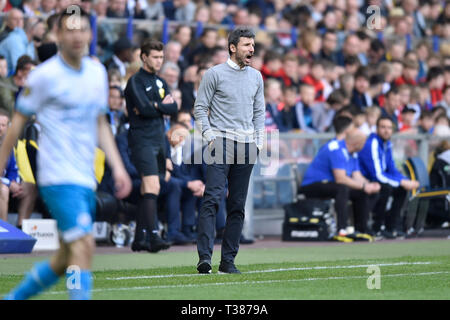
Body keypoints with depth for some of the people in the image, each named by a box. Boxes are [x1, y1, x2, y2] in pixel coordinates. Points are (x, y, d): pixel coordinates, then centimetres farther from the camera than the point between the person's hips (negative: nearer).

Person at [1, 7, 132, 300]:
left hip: (86, 178, 7)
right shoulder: (46, 75, -8)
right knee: (84, 245, -21)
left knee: (66, 259, 10)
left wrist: (117, 166, 12)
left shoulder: (98, 72, 11)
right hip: (59, 176, -7)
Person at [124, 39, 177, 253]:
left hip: (158, 141, 8)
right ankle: (153, 236, -22)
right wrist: (163, 105, -2)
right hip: (142, 140, -8)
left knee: (147, 191, 8)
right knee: (152, 187, -18)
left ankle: (139, 238, 11)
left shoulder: (160, 83, 18)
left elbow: (173, 108, 6)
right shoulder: (135, 81, -6)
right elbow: (144, 109, -18)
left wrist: (154, 106, -9)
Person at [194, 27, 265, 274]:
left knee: (238, 205, 4)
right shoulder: (215, 74, 1)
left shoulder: (256, 77, 15)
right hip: (221, 141, -5)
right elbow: (200, 108, 2)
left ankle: (228, 260, 8)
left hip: (246, 145, 5)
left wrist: (258, 141, 10)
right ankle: (205, 256, -21)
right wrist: (209, 136, -8)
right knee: (212, 198, -16)